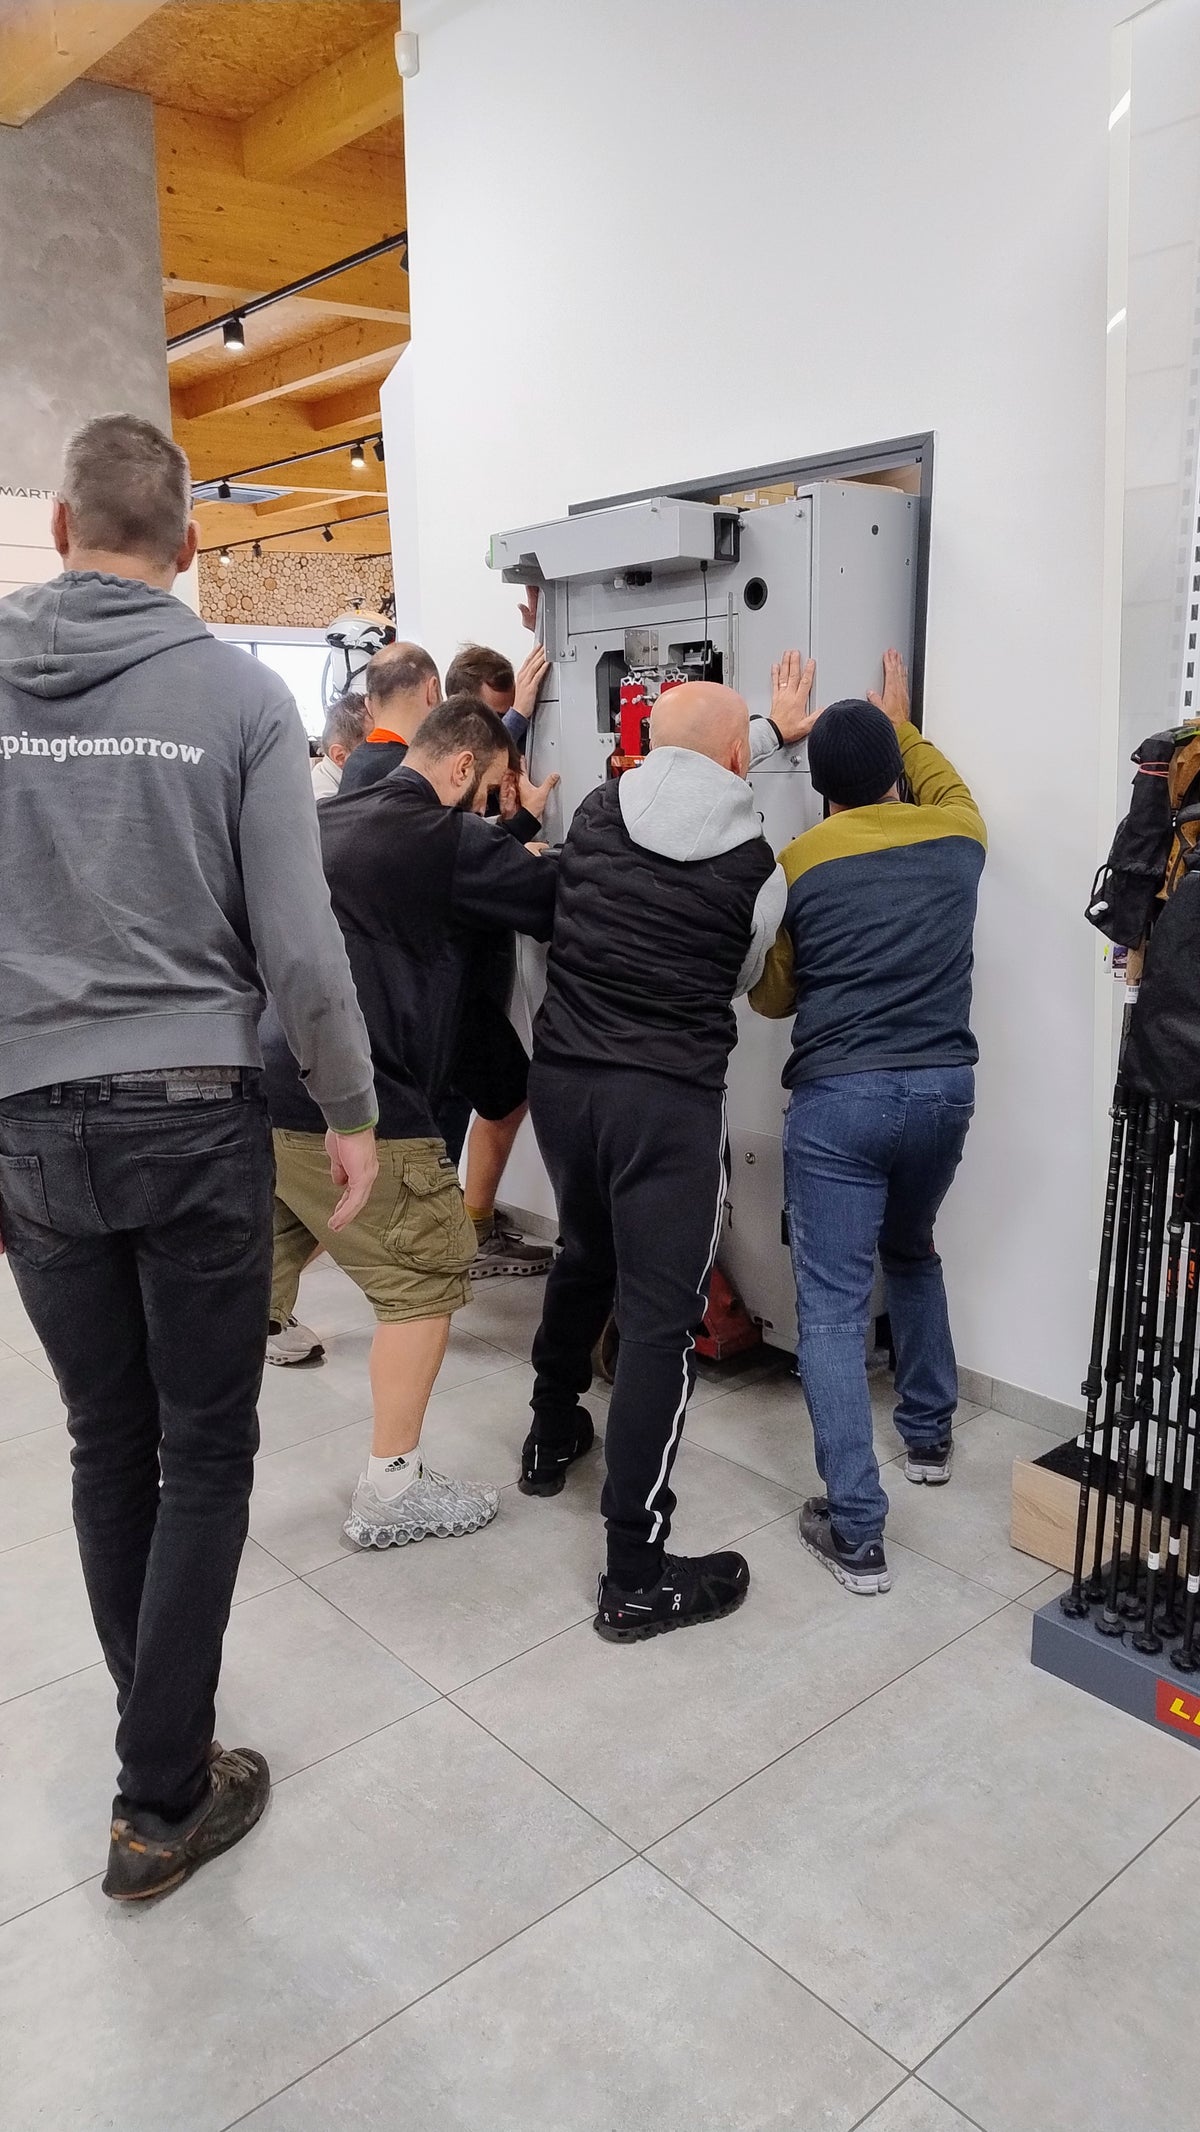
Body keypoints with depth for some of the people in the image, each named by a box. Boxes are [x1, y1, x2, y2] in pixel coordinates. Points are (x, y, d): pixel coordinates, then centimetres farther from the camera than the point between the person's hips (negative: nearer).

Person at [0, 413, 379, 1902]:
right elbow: (297, 944, -9)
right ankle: (162, 1797, 16)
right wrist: (352, 1113, 3)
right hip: (194, 1117, -3)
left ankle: (155, 1718, 36)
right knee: (207, 1453, 9)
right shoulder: (239, 692, -5)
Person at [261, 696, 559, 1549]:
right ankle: (391, 1491, 13)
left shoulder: (330, 820, 17)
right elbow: (562, 901, -5)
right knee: (428, 1277, 6)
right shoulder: (447, 839, -8)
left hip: (265, 1089, 9)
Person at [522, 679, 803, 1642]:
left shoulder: (596, 814, 3)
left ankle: (553, 1438, 46)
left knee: (584, 1257, 27)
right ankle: (637, 1576, 3)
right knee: (662, 1318, -1)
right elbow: (742, 979, 8)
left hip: (562, 1075, 5)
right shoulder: (756, 861, -6)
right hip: (668, 1098, -5)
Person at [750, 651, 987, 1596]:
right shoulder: (955, 836, 5)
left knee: (833, 1307, 0)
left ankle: (857, 1531, -1)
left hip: (838, 1098, -4)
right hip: (945, 1088, 4)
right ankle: (931, 1433, 41)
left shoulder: (798, 864, -2)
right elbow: (946, 787, 32)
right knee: (913, 1254, 29)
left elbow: (771, 997, 7)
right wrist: (902, 725, 45)